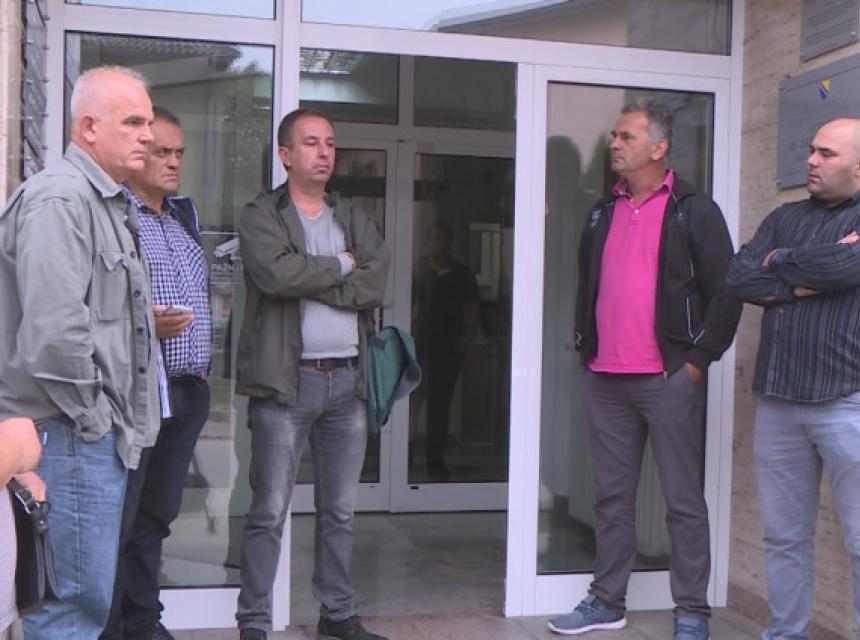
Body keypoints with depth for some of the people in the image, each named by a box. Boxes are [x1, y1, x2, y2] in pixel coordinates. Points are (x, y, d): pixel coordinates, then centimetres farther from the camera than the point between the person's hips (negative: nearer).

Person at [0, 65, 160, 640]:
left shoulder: (109, 202, 17)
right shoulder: (60, 198, -15)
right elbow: (54, 328, -25)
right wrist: (89, 413, -15)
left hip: (102, 432, 10)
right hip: (72, 436, -10)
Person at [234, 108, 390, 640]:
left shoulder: (352, 217, 14)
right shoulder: (262, 215, 0)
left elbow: (376, 282, -2)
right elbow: (276, 274, -20)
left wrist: (308, 282, -11)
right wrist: (340, 265, -6)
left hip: (348, 378, 5)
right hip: (287, 378, -5)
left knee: (340, 510, 13)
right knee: (270, 512, 0)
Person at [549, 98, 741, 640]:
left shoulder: (694, 211, -3)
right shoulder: (603, 214, 15)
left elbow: (725, 291, -5)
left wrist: (699, 359, -8)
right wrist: (586, 348, 15)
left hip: (669, 378, -6)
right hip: (604, 380, 6)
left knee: (684, 500, 2)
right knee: (612, 496, 12)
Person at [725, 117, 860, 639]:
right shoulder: (786, 218, 15)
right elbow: (738, 278, 2)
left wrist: (780, 263, -3)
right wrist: (805, 279, -10)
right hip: (777, 400, 5)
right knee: (785, 535, 12)